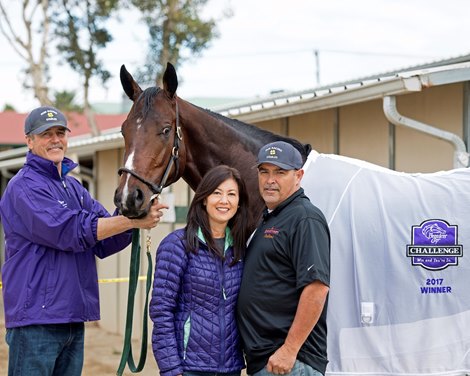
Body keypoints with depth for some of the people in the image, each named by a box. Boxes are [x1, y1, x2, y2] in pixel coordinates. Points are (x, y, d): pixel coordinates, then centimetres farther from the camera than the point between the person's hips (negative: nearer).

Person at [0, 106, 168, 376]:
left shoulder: (74, 187, 17)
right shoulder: (25, 186, -9)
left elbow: (104, 243, 9)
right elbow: (71, 232, -20)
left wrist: (139, 221, -10)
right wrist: (131, 220, -21)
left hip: (73, 318, 8)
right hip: (35, 318, -8)